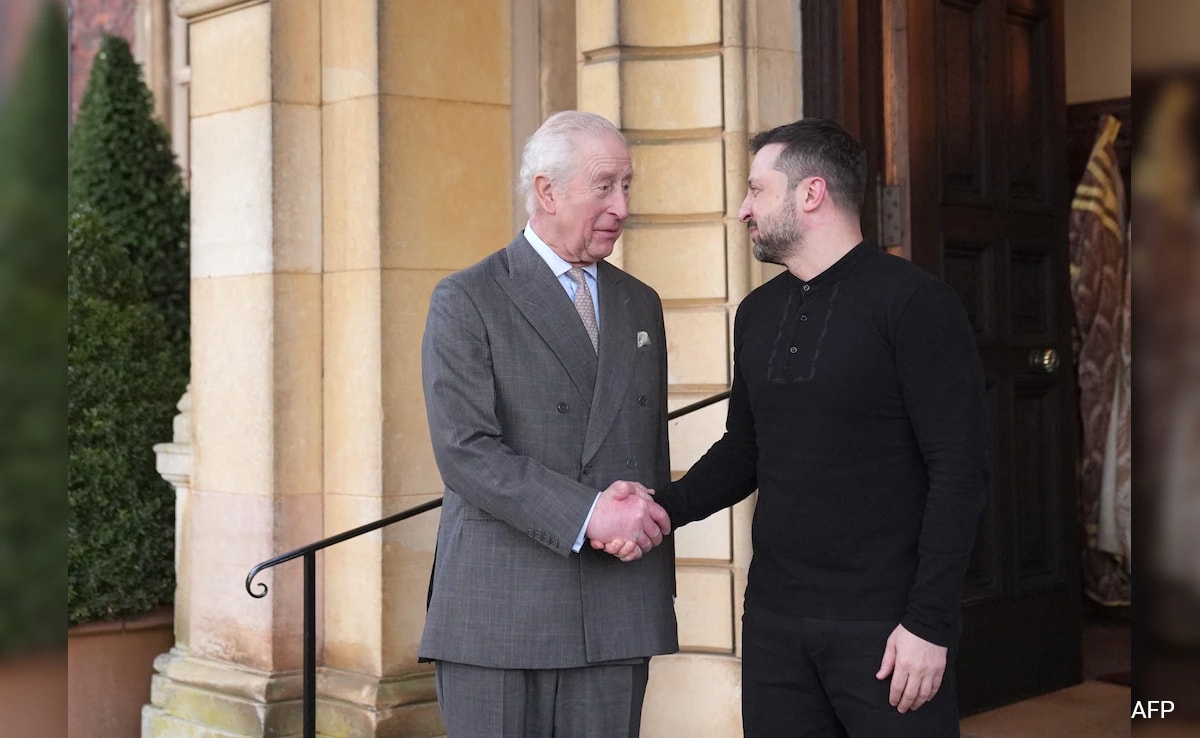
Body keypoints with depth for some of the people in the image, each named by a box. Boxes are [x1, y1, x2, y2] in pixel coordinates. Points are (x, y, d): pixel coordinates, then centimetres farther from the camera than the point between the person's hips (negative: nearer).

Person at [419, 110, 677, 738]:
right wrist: (587, 513, -19)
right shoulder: (465, 302, -3)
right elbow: (464, 452, -13)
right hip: (498, 612, -4)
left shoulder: (640, 304, 15)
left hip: (618, 613, 4)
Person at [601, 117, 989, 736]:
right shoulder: (758, 313, 12)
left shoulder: (914, 302, -9)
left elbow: (959, 469, -12)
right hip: (774, 620, 6)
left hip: (882, 626, -6)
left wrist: (931, 623, -16)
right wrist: (663, 509, 0)